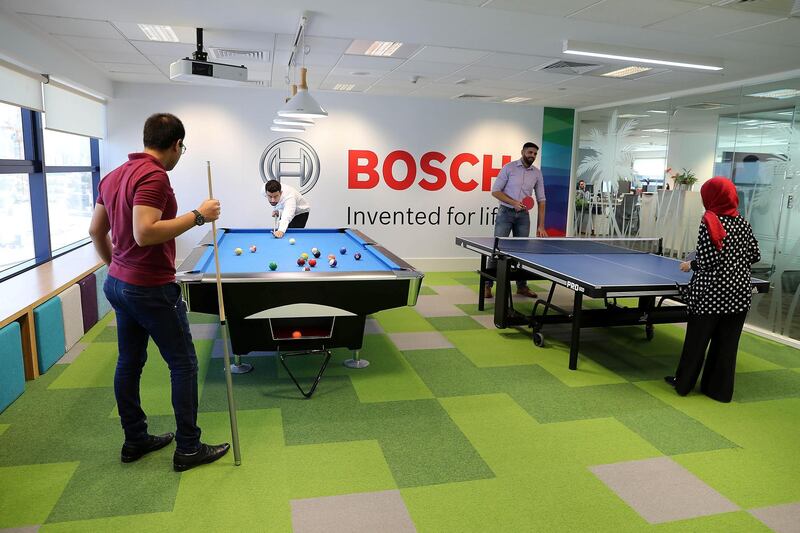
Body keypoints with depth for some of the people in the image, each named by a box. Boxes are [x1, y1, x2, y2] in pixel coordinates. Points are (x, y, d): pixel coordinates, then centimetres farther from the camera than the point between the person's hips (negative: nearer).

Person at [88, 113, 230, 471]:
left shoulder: (114, 176, 10)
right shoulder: (154, 176, -19)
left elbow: (96, 231, 16)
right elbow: (144, 234, -29)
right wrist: (197, 216, -23)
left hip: (118, 285, 10)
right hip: (151, 290, -9)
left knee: (128, 363, 15)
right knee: (184, 364, 1)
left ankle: (135, 441, 28)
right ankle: (188, 449, 10)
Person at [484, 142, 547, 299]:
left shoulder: (537, 173, 6)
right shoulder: (509, 168, -4)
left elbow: (541, 200, 7)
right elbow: (495, 191, -6)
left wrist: (541, 225, 1)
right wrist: (514, 203, -18)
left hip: (523, 215, 4)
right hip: (505, 213, -3)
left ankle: (521, 286, 18)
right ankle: (487, 285, 2)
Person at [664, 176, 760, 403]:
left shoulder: (710, 222, -12)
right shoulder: (742, 222, 4)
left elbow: (706, 260, -16)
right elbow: (755, 255, 9)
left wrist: (690, 265, 2)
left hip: (711, 293, -5)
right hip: (738, 292, 5)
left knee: (697, 339, 8)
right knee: (727, 342, 11)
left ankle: (683, 382, 20)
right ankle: (720, 388, 19)